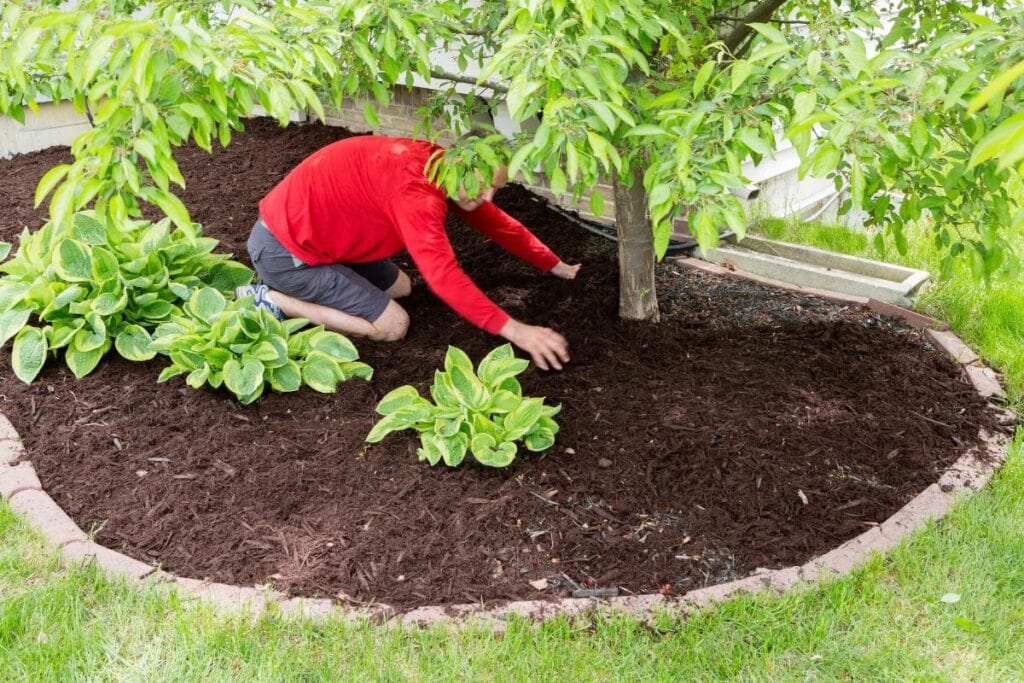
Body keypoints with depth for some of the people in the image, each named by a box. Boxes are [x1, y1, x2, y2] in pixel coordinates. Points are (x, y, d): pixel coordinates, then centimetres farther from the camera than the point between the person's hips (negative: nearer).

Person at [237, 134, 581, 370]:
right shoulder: (414, 188, -30)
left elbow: (495, 222, 13)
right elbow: (443, 276, -37)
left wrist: (558, 267, 14)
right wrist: (515, 331, -38)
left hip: (310, 228, 10)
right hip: (282, 248, -10)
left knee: (399, 288, 19)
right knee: (392, 325, -8)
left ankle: (291, 288, 16)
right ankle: (271, 301, -4)